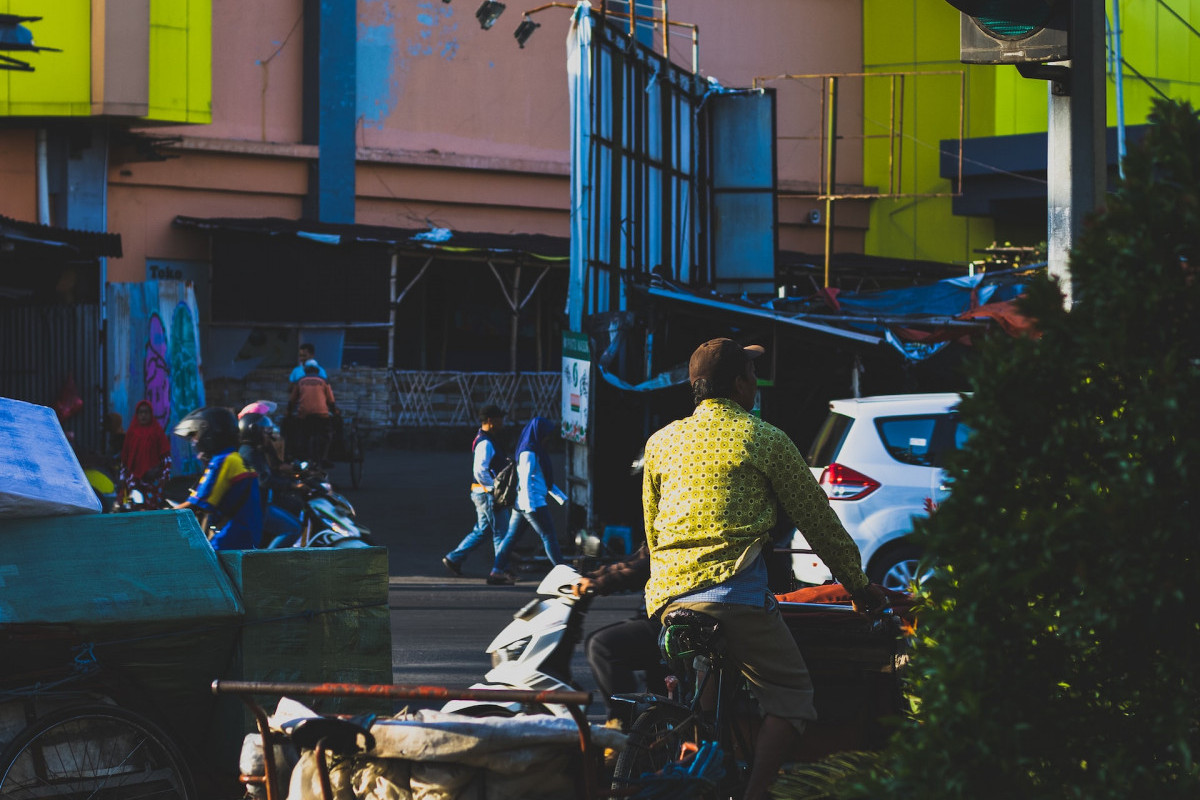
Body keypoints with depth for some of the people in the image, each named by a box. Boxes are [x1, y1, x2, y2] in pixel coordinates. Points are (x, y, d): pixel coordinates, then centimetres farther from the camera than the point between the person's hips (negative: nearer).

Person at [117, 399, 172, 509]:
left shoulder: (157, 431, 4)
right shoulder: (131, 432, 11)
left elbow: (166, 455, 3)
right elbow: (124, 457, 14)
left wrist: (164, 477, -3)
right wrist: (122, 479, 11)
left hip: (153, 478, -2)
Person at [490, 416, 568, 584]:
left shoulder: (536, 452, 16)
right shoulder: (529, 453, -14)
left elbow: (545, 480, 25)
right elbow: (525, 480, -19)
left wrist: (560, 495, 25)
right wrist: (530, 506, -23)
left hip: (521, 502, 10)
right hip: (531, 502, -10)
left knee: (511, 536, 7)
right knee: (549, 536, -4)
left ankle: (497, 571, 7)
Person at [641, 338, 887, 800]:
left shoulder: (661, 442, 17)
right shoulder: (763, 439, 4)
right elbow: (816, 519, 9)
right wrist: (858, 585, 20)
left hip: (666, 595, 6)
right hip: (735, 589, -6)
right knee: (790, 695, 1)